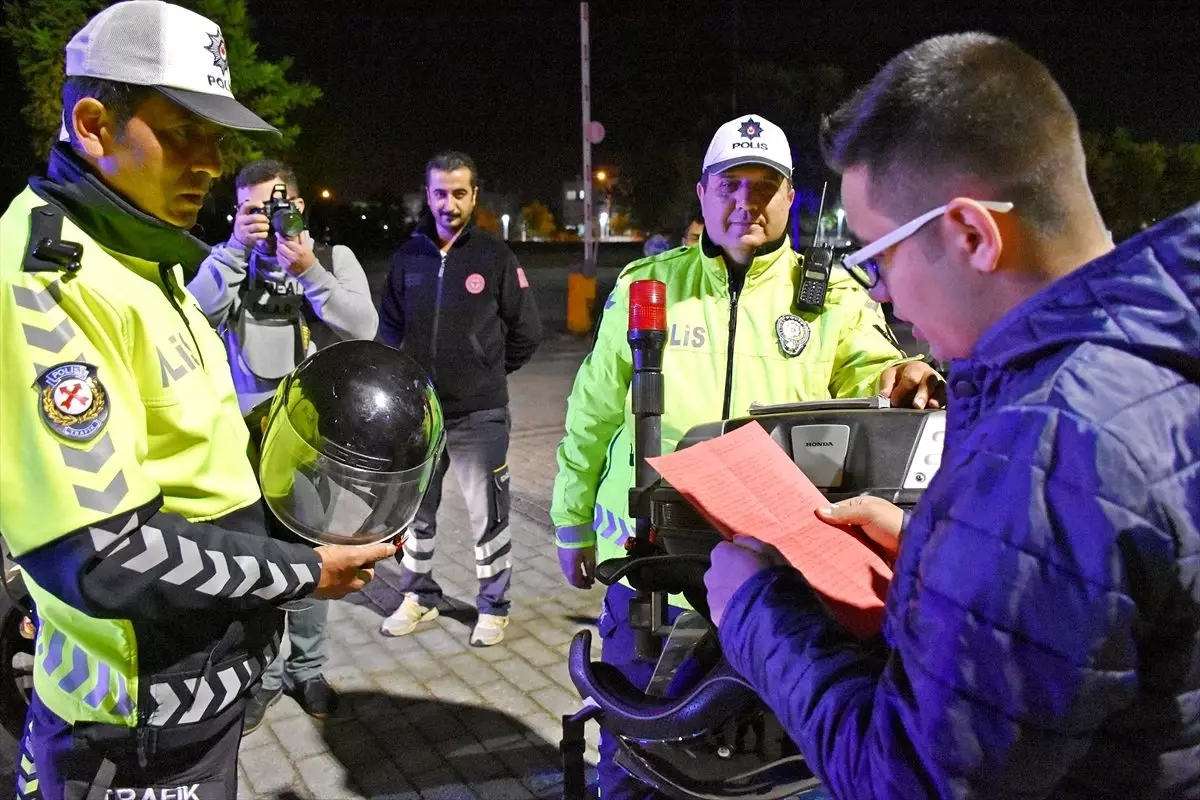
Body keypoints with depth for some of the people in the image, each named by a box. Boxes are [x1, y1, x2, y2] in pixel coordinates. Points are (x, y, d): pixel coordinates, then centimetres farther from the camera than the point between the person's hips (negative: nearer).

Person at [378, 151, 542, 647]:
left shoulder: (495, 257, -6)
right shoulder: (408, 257, 2)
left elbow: (527, 331, 1)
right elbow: (389, 325, 15)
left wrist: (488, 372, 6)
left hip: (478, 415, -3)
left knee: (487, 514, 6)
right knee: (415, 509, 16)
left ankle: (493, 607, 23)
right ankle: (418, 596, 35)